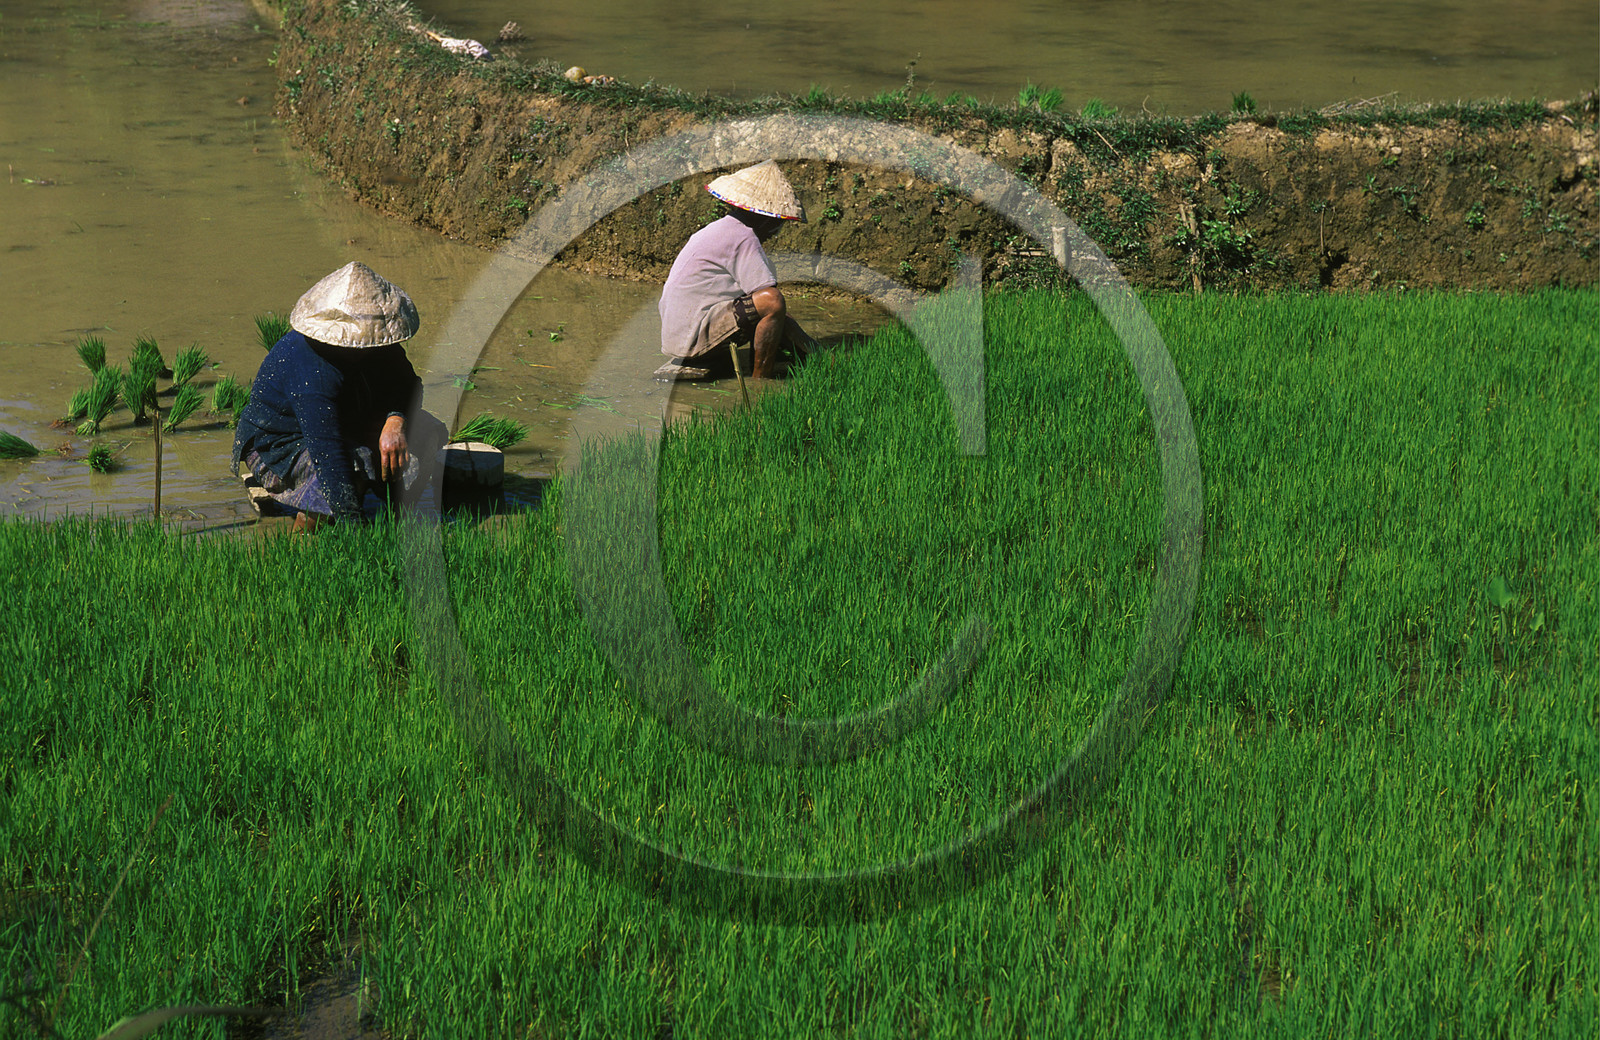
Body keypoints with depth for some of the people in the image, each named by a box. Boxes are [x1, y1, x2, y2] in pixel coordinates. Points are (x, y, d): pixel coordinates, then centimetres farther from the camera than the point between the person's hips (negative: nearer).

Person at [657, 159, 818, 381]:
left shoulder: (717, 229, 17)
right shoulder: (743, 239, -14)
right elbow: (770, 297, -21)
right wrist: (794, 330, -5)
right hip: (693, 336, -10)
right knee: (772, 302, -24)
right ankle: (761, 379, -14)